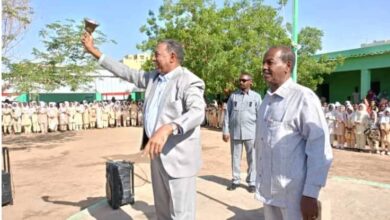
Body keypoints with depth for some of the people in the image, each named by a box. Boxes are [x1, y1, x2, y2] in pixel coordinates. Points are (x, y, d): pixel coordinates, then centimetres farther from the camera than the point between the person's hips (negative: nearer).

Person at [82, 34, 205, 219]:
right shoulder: (153, 77, 11)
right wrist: (93, 51, 18)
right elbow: (127, 72, 17)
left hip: (178, 156, -8)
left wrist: (167, 128, -46)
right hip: (158, 152, 8)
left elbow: (197, 112, -30)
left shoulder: (189, 82, -15)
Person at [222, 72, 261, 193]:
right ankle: (235, 180, 21)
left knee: (252, 159, 5)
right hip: (235, 133, 2)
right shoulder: (233, 96, 6)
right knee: (235, 157, 10)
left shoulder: (256, 96, 2)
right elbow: (227, 114, 6)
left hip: (251, 133, -1)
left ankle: (251, 182, 17)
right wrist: (225, 131, 1)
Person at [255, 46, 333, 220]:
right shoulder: (267, 98, 7)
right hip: (267, 189, 6)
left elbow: (320, 151, -16)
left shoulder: (304, 97, -14)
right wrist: (260, 181, 14)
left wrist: (310, 194, -16)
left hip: (293, 192, -6)